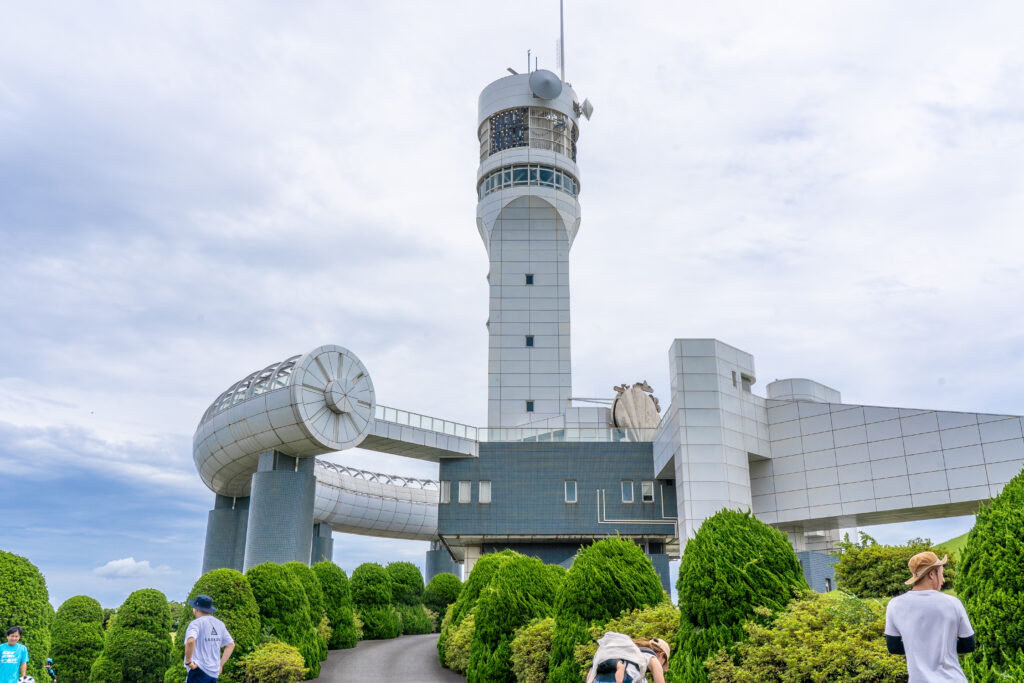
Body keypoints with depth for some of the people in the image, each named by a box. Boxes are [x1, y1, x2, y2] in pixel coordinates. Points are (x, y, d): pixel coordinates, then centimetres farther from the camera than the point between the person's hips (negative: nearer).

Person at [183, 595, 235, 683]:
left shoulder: (196, 623, -9)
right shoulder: (220, 624, 13)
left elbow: (190, 641, -28)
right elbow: (231, 644, 16)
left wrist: (188, 661, -16)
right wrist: (221, 664, 17)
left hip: (199, 671, -7)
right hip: (214, 673, 7)